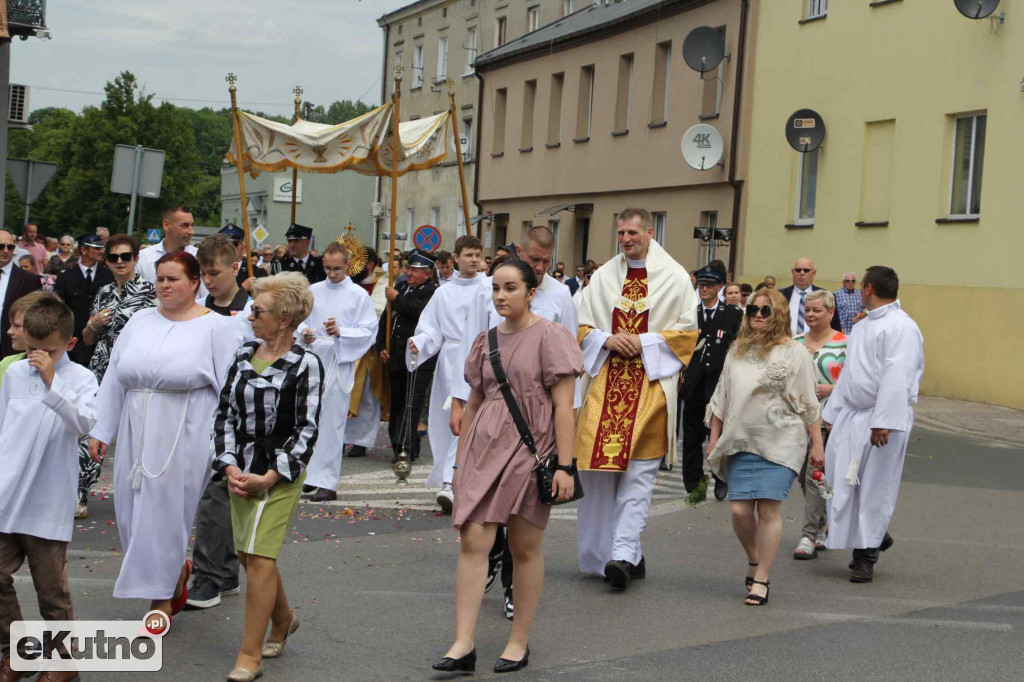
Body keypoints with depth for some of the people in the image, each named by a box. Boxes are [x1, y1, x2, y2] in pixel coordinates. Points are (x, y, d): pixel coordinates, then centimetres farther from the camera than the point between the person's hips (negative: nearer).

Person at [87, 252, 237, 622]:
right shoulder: (139, 321, 11)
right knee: (133, 508, 7)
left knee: (165, 511, -3)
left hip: (184, 437, -5)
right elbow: (114, 379, 14)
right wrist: (101, 430, 11)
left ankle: (161, 598, 11)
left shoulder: (215, 327, -3)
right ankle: (177, 570, 32)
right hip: (137, 435, 5)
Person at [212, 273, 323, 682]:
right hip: (240, 472, 6)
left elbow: (306, 430, -10)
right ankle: (283, 618, 39)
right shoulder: (244, 356, 8)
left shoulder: (305, 364, -9)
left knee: (259, 557, -10)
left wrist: (270, 477, -15)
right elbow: (225, 414, 9)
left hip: (280, 475, -6)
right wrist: (230, 466, -5)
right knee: (247, 555, 13)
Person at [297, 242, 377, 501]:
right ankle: (312, 473, 18)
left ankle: (327, 482, -3)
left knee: (332, 423, -5)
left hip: (339, 365, -4)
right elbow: (298, 321, 17)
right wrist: (303, 333, -6)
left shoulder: (359, 295, 1)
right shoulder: (313, 291, 11)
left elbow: (369, 332, -1)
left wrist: (341, 333, -16)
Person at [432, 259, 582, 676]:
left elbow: (563, 406, -9)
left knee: (525, 547, 5)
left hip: (530, 447, -5)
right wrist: (460, 462, 17)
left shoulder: (548, 337, -5)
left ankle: (519, 642, 17)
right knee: (472, 541, -6)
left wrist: (564, 465, -15)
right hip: (485, 445, 5)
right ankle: (463, 645, -5)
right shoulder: (486, 341, 12)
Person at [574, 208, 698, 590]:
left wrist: (644, 342, -10)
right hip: (606, 381, 3)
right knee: (599, 467, 1)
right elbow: (583, 326, 13)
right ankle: (620, 555, 13)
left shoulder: (674, 277, 3)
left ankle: (624, 554, -12)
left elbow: (687, 331, 2)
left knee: (637, 472, -8)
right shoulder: (603, 276, 13)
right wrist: (608, 339, -6)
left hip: (651, 383, -3)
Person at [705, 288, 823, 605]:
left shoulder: (793, 352, 0)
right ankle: (754, 560, 24)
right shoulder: (738, 351, 14)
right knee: (740, 510, -4)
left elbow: (808, 403, 1)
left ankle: (761, 580, 0)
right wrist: (714, 440, 16)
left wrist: (817, 443, -1)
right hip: (742, 442, 4)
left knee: (768, 509, -9)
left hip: (780, 443, -4)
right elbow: (721, 399, 19)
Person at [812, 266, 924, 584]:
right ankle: (875, 536, 24)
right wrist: (832, 412, 22)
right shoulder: (861, 327, 20)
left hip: (883, 421, -8)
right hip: (851, 415, 8)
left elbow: (897, 379, -19)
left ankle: (866, 556, 10)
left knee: (875, 488, -1)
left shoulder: (901, 328, -11)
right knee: (840, 480, 4)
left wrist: (884, 421, -25)